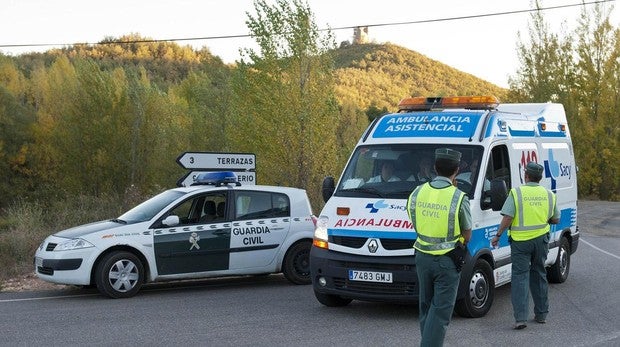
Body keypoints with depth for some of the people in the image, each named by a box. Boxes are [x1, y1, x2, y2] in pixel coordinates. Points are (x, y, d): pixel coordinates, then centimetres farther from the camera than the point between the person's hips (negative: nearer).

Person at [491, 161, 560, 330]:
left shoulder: (516, 193, -9)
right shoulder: (549, 194, 4)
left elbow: (507, 217, -15)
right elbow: (556, 220, 11)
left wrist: (498, 235, -5)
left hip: (520, 240, -4)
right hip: (541, 240, 4)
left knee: (520, 276, -1)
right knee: (539, 275, 18)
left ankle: (520, 317, -10)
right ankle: (541, 314, 24)